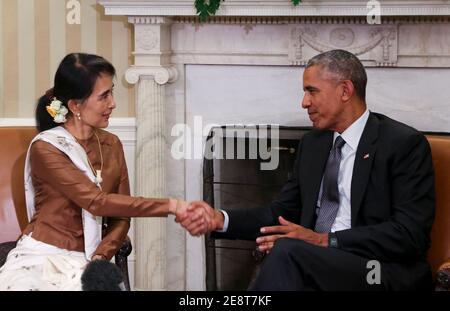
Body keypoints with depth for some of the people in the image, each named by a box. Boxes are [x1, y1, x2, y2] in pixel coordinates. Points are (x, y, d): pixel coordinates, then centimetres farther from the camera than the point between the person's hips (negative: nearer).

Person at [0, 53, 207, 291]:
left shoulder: (112, 145, 9)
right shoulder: (45, 148, -11)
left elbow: (121, 215, 7)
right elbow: (98, 202, -20)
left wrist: (100, 258, -11)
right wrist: (170, 206, -23)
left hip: (88, 261, 4)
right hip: (44, 257, -4)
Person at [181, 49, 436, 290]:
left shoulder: (405, 144, -3)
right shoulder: (312, 144, 19)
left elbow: (410, 233, -12)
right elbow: (284, 212, 19)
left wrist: (324, 240, -18)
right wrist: (222, 219, 1)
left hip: (385, 274, -5)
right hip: (316, 266, 5)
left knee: (287, 251, -31)